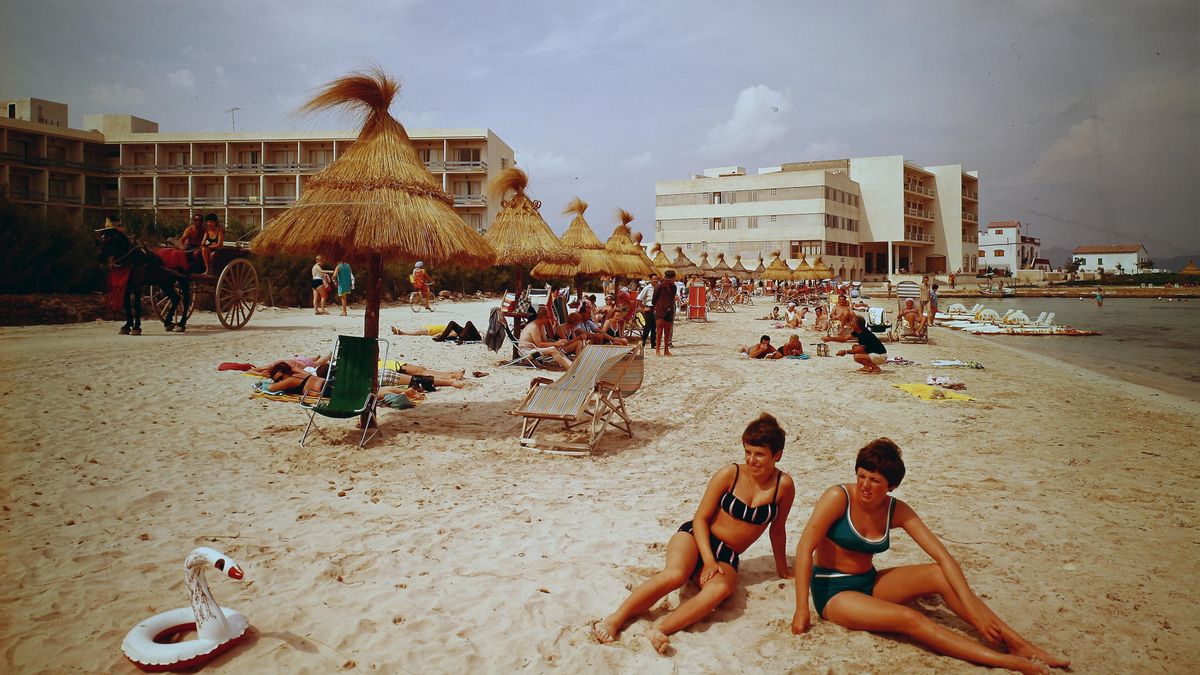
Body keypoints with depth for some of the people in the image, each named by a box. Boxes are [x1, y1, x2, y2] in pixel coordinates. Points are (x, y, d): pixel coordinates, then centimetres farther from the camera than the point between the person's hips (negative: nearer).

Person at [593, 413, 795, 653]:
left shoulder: (783, 485, -6)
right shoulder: (729, 474, -8)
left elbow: (777, 530, 8)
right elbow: (700, 518, -5)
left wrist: (782, 570, 18)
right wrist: (708, 560, -17)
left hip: (727, 559, 1)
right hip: (697, 537, -1)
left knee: (721, 588, -36)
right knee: (675, 574, -35)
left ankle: (661, 628, -47)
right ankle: (615, 620, -27)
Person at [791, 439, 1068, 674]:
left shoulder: (897, 511, -5)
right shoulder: (839, 498, -19)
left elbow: (943, 556, -11)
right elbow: (804, 549, -22)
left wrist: (972, 606, -23)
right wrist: (802, 609, -25)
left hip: (869, 583, 5)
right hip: (832, 592, -5)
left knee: (938, 574, -17)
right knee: (909, 618, -28)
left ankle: (1019, 644, -16)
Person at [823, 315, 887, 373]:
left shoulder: (865, 334, -24)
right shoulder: (858, 332, 3)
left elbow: (861, 350, -18)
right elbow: (844, 338, 6)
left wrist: (845, 351, -12)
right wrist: (830, 338, 3)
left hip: (881, 356, -10)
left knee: (857, 357, -25)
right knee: (855, 347, 8)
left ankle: (876, 368, -8)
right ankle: (867, 366, 7)